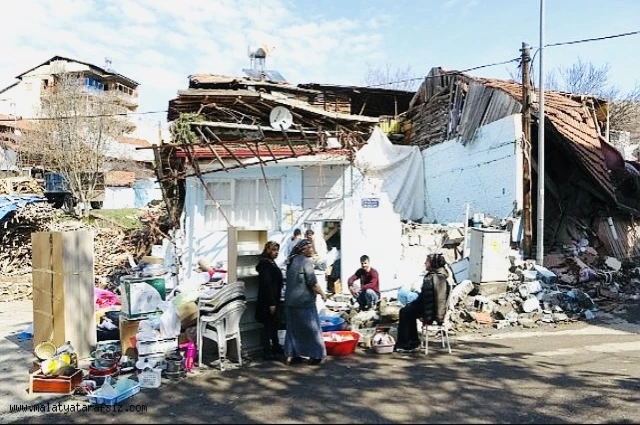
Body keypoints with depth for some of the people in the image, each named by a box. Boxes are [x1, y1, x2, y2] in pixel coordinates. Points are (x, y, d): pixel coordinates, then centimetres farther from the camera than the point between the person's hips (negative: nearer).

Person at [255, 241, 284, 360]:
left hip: (273, 299, 10)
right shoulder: (265, 264, -17)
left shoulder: (271, 262, 13)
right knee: (268, 325, -2)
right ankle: (267, 351, 6)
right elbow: (266, 284, -23)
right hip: (268, 301, -10)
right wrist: (271, 303, -23)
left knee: (274, 324, 19)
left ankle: (275, 346, 31)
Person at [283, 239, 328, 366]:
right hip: (304, 301, -8)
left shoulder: (291, 261, 11)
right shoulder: (306, 261, -14)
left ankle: (290, 355, 17)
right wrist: (322, 293, -1)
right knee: (311, 328, 5)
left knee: (293, 328, 14)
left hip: (290, 301, 8)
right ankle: (315, 355, 11)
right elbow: (312, 283, -16)